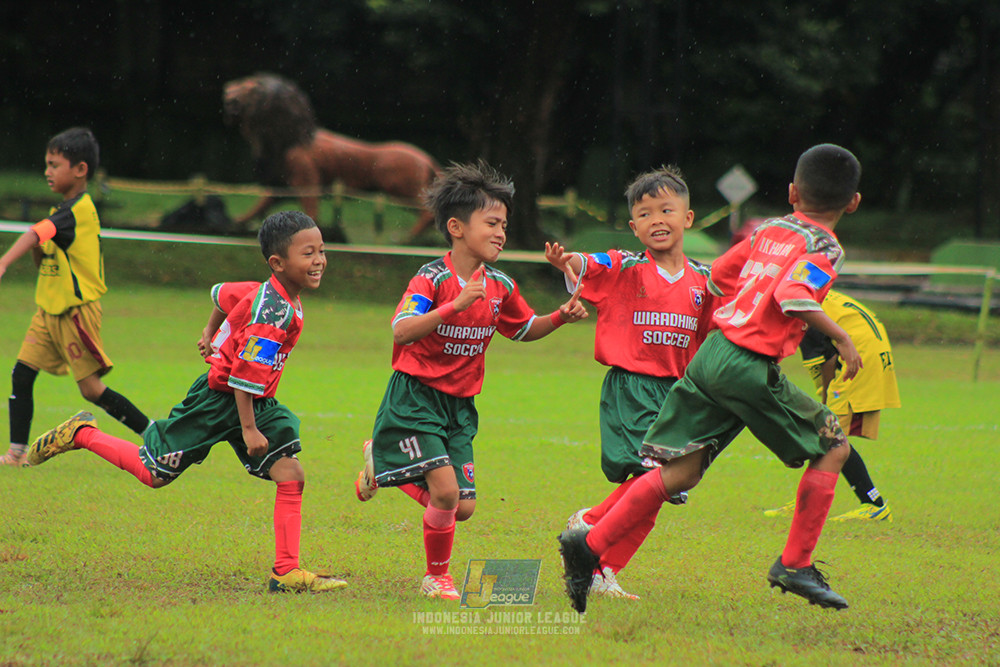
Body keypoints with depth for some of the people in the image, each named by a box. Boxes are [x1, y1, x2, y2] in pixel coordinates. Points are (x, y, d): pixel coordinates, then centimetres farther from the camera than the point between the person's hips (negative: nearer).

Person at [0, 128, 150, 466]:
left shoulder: (79, 210, -18)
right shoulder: (67, 209, 12)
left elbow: (38, 233, -34)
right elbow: (44, 260, 18)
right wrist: (37, 249, -5)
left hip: (77, 310, -9)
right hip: (50, 309, 9)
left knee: (92, 388, -5)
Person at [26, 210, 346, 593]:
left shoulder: (267, 292, 2)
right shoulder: (273, 312, -28)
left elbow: (223, 294, 20)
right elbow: (243, 375, -30)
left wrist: (214, 337, 36)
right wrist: (249, 430, -27)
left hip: (256, 402, 9)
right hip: (217, 401, -9)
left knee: (291, 475, -7)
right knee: (154, 473, 6)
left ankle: (287, 572, -7)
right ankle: (81, 434, 27)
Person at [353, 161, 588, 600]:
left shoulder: (500, 287, 2)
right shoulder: (432, 280, -18)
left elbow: (524, 329, 21)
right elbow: (401, 332, -31)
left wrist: (560, 318, 2)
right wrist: (455, 305, -40)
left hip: (459, 406, 7)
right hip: (415, 399, -7)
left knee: (463, 509, 3)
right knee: (446, 490, -20)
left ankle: (385, 470, 29)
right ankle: (436, 577, 4)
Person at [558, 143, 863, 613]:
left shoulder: (769, 230, 17)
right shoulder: (824, 247, -5)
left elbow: (718, 276, 25)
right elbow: (793, 294, -22)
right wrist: (841, 339, -16)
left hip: (712, 349, 7)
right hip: (751, 367, -7)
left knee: (678, 473, 6)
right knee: (832, 448, 9)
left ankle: (589, 545, -3)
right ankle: (795, 565, 6)